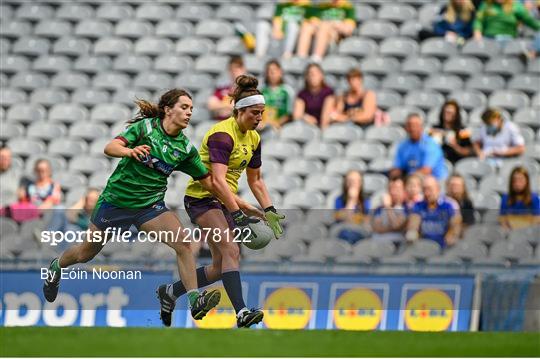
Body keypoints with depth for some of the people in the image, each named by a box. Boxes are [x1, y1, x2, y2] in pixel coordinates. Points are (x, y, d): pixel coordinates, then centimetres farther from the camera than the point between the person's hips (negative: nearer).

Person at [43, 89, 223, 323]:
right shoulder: (145, 127, -13)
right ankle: (57, 267, 47)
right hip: (117, 198, -3)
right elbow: (110, 147, -24)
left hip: (150, 205, 3)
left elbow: (208, 181, 3)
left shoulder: (185, 147, -2)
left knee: (183, 242, -23)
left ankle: (195, 300, -23)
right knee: (85, 253, 14)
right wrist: (130, 150, -45)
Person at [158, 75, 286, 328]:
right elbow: (218, 179, -30)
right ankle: (241, 312, -38)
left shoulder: (253, 138, 7)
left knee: (221, 267, 5)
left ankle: (171, 291, 23)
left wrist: (269, 210, 6)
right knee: (231, 251, -26)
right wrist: (238, 215, -36)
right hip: (201, 198, -9)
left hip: (225, 201, 9)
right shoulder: (223, 134, -20)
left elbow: (255, 180, 18)